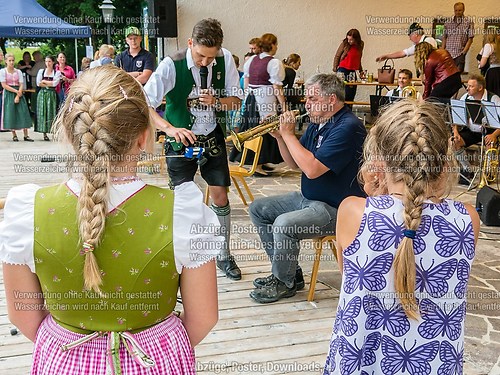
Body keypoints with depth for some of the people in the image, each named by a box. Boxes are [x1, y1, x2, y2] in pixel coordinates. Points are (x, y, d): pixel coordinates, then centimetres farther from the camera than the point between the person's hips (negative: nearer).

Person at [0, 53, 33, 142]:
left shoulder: (18, 71, 7)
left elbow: (21, 85, 2)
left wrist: (18, 95, -12)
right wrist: (16, 91, -12)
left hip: (19, 94, 2)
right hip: (8, 94, -2)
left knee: (23, 113, -4)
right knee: (10, 114, -4)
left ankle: (26, 135, -3)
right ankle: (14, 135, 4)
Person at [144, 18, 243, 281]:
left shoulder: (225, 60, -9)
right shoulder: (172, 65, -21)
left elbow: (236, 100, -1)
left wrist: (216, 102, -23)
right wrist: (170, 128, -39)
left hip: (213, 137, 3)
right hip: (181, 139, -3)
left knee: (220, 195, 5)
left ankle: (224, 256, 20)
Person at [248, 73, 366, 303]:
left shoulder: (347, 127, -21)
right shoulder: (317, 123, 9)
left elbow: (312, 169, -29)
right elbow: (295, 163, 14)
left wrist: (288, 134, -20)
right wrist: (279, 136, -1)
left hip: (337, 208, -10)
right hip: (308, 198, 10)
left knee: (284, 223, -31)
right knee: (258, 209, 9)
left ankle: (285, 283, -4)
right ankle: (288, 270, 13)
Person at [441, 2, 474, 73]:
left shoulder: (469, 22, 3)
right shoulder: (448, 22, 11)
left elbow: (470, 38, 0)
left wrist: (464, 51, -10)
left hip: (460, 53, -3)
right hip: (448, 53, 3)